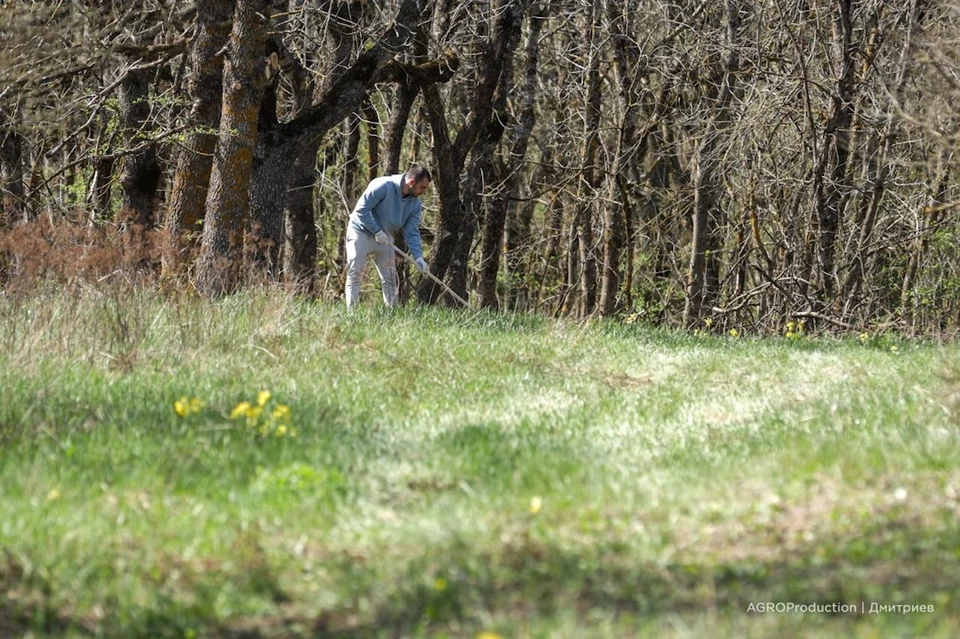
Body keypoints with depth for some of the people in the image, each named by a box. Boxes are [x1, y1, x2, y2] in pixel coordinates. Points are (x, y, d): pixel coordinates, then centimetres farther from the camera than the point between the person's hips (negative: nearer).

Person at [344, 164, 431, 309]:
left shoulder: (415, 203, -3)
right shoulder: (383, 186, -23)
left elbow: (412, 232, -1)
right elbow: (361, 209, -23)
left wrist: (418, 257, -14)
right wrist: (377, 231, -23)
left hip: (384, 238, 6)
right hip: (361, 233, -6)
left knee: (390, 279, 4)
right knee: (355, 274, -11)